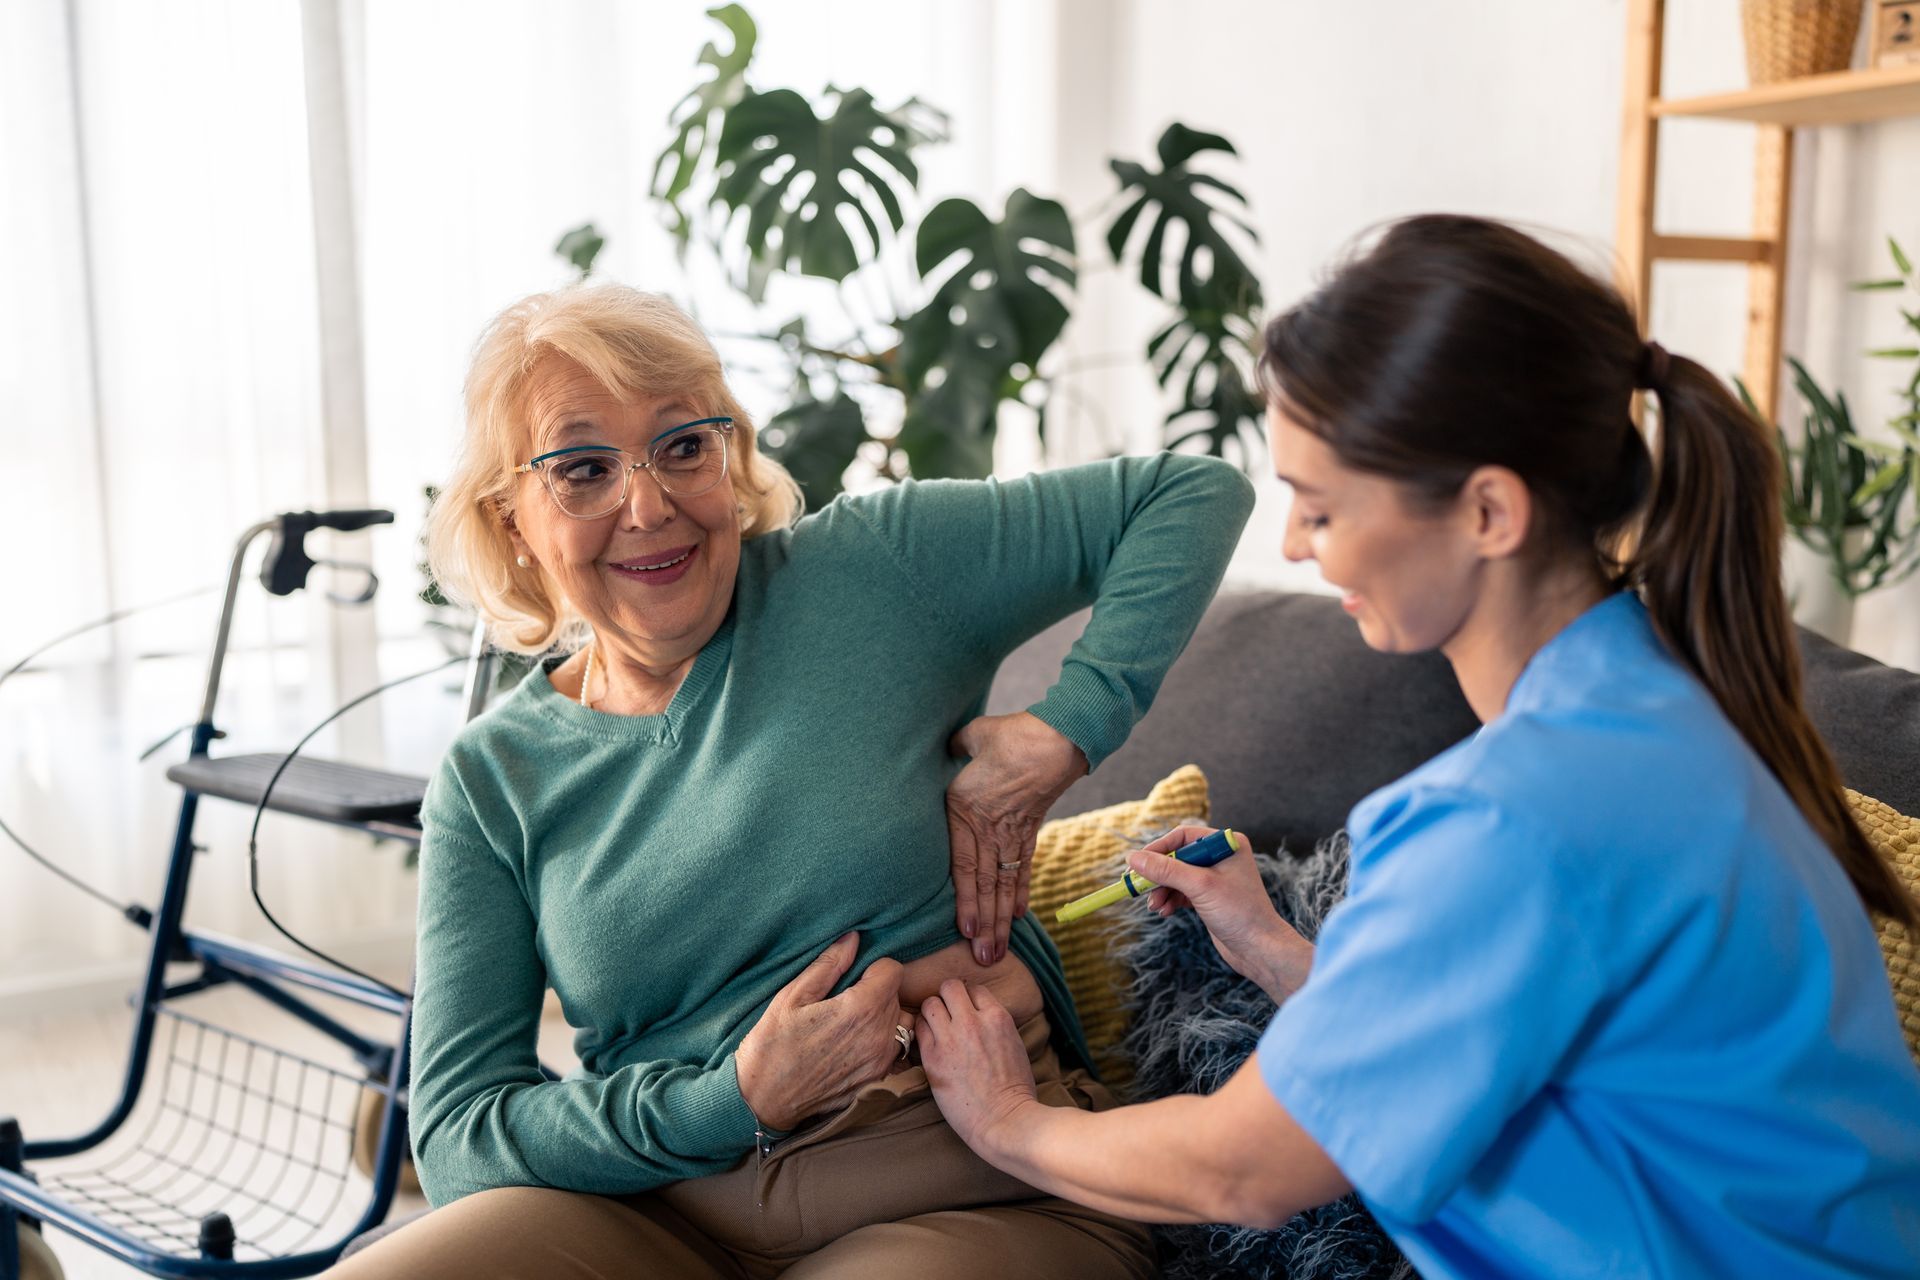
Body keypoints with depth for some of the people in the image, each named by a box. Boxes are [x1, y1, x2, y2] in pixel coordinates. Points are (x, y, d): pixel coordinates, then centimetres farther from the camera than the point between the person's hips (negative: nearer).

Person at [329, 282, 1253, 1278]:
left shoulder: (871, 569, -1)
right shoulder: (489, 783, 5)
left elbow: (1193, 493, 3)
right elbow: (457, 1139, 0)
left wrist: (1063, 730, -8)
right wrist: (739, 1098, -15)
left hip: (963, 1195, -1)